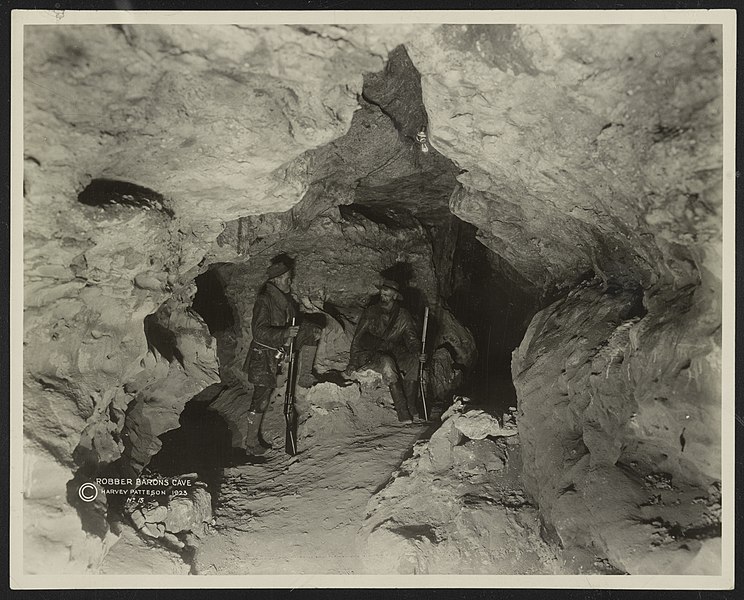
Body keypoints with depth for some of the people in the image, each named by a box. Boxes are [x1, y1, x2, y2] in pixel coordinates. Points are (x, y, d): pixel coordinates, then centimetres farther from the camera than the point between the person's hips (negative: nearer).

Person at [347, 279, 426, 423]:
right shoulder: (371, 312, 1)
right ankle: (402, 412, -38)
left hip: (394, 355, 2)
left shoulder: (403, 316, 6)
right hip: (370, 355, -2)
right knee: (387, 362, -36)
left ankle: (411, 407, -29)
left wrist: (418, 354, -19)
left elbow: (411, 340, 3)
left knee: (413, 360, -28)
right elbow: (358, 339, 1)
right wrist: (353, 362, -7)